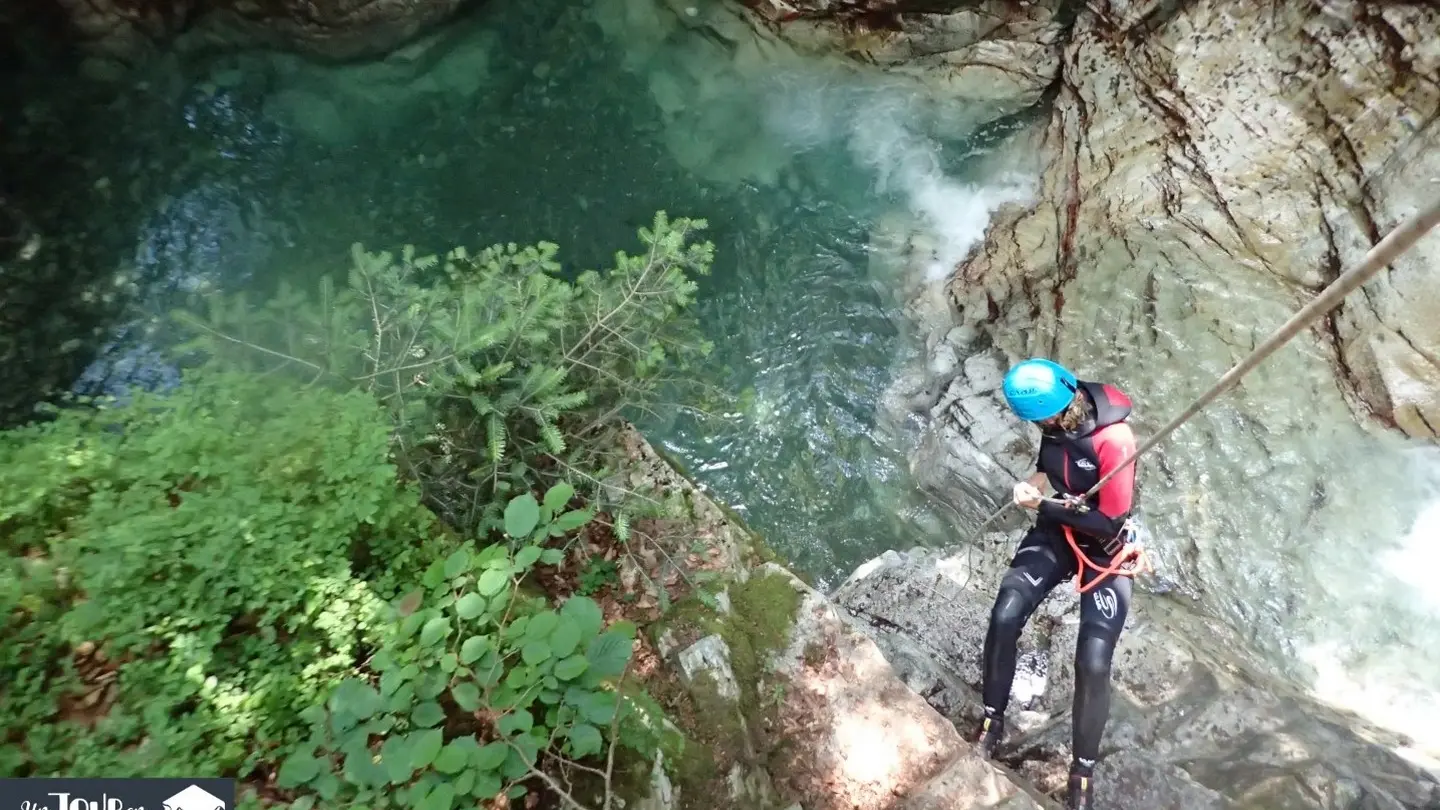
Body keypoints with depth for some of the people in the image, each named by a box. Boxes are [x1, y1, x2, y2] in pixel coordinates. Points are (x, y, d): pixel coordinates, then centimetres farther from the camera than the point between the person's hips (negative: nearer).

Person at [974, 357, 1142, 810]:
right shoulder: (1057, 419, -11)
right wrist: (1034, 480, -11)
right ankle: (992, 720, 11)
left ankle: (1083, 769, 14)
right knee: (1004, 619, -12)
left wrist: (1043, 507, -18)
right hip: (1058, 532, 5)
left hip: (1106, 550, -5)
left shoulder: (1113, 440, -30)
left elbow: (1109, 522, -24)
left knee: (1093, 664, -11)